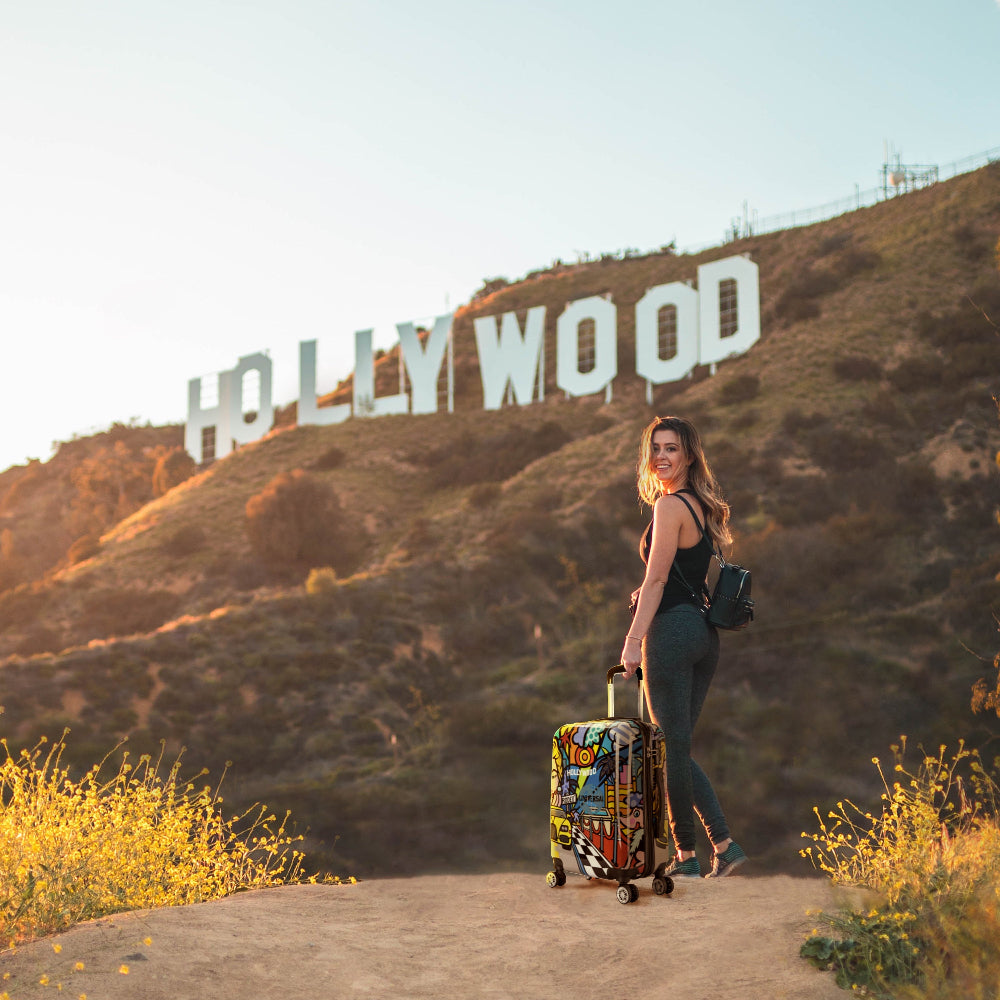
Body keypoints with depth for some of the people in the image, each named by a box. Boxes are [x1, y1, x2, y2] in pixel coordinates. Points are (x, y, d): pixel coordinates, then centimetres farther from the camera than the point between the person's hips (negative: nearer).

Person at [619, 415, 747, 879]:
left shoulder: (670, 506, -11)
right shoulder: (702, 506, 17)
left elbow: (655, 579, -15)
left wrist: (633, 640, -14)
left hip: (672, 629, -9)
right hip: (705, 632, 9)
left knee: (673, 748, 0)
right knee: (677, 747, 14)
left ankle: (686, 855, 7)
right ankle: (724, 844, 8)